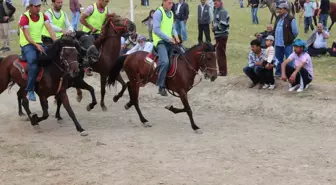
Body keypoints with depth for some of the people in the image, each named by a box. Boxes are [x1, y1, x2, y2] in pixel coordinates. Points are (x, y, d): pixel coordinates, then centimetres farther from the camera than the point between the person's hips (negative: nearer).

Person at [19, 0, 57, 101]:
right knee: (33, 64, -31)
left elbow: (50, 29, -8)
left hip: (39, 43, 6)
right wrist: (36, 45, -35)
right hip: (27, 44, -6)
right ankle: (30, 91, -24)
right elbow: (27, 35, -20)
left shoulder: (43, 16, 5)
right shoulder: (25, 18, -12)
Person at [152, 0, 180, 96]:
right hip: (160, 41, -8)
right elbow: (156, 29, -17)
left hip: (170, 41, 8)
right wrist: (169, 38, -19)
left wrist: (175, 35, 1)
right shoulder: (158, 13, -10)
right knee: (165, 61, -27)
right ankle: (161, 86, -20)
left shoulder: (171, 13, 14)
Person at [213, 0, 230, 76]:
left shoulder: (223, 12, -16)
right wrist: (214, 27, 3)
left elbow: (222, 25, -23)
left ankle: (223, 71, 1)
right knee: (220, 53, 16)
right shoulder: (217, 11, 15)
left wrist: (215, 28, -10)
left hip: (221, 35, -10)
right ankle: (222, 70, 25)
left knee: (220, 53, -4)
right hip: (219, 35, 10)